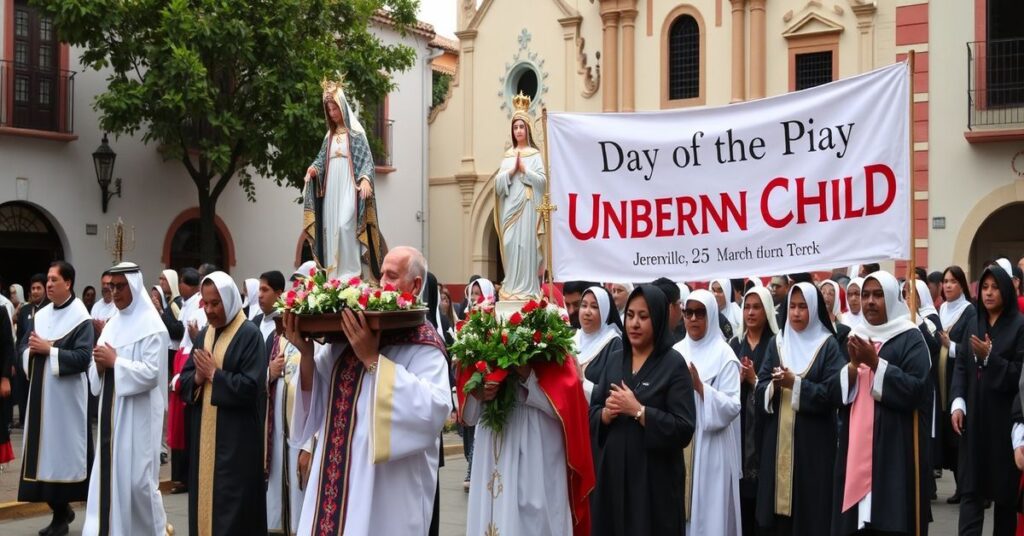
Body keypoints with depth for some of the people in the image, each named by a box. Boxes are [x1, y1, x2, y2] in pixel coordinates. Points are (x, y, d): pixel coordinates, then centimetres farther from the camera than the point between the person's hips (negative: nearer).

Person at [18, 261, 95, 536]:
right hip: (41, 392, 7)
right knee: (44, 449, 8)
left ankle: (62, 509, 9)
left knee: (64, 448, -2)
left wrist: (49, 350, -18)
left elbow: (83, 357, -18)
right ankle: (60, 508, 20)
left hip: (66, 395, -7)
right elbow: (23, 347, 13)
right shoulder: (40, 315, 12)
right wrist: (32, 350, -9)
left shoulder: (80, 318, -9)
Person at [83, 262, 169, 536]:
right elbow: (97, 370, 14)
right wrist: (100, 364, -7)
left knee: (137, 477, -2)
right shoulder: (112, 324, 13)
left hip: (137, 414, -7)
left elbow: (151, 373, -18)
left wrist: (115, 362, -16)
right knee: (109, 475, 6)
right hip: (111, 411, 7)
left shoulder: (151, 325, -9)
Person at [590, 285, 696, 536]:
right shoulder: (615, 359, 9)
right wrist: (607, 413, -11)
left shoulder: (674, 364, -8)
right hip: (612, 471, 5)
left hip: (654, 477, -5)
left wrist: (637, 410, -21)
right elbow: (592, 413, 10)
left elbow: (684, 429, -15)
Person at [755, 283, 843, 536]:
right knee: (779, 514, 4)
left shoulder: (828, 345, -2)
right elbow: (760, 388, 4)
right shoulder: (777, 343, 10)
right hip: (778, 439, 3)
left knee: (810, 510, -1)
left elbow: (831, 393, -11)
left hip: (813, 440, -3)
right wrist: (774, 386, -16)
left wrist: (795, 384, -18)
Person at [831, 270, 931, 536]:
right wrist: (854, 365, -9)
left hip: (895, 449, -5)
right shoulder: (855, 339, 15)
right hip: (855, 448, 5)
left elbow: (915, 390, -14)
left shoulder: (910, 339, -2)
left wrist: (875, 363, -18)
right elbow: (833, 394, 7)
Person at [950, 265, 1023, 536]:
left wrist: (990, 357, -20)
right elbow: (961, 367, 10)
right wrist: (957, 403, -2)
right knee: (970, 486, -3)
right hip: (974, 417, 4)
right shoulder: (973, 326, 13)